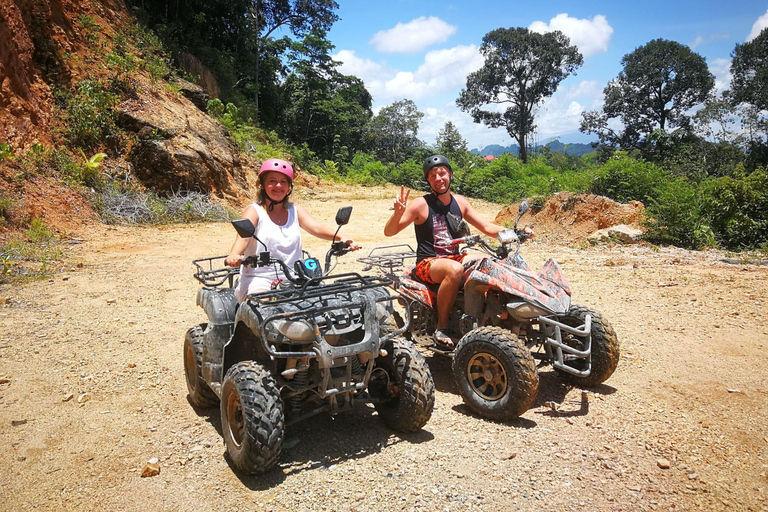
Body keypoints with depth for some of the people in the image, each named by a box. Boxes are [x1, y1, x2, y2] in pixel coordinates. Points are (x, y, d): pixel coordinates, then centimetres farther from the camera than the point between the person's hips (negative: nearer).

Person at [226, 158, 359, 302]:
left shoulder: (295, 210, 14)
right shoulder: (254, 211, 1)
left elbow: (316, 228, -2)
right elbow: (243, 236, -18)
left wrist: (341, 238, -22)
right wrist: (233, 255, -41)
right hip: (258, 280, -4)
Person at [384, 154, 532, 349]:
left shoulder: (460, 202, 10)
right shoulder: (421, 204, -6)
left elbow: (487, 227, 13)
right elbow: (389, 231, -9)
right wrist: (398, 212, -29)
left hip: (455, 258, 6)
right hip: (427, 263, -5)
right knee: (455, 270, -37)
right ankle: (442, 326, -22)